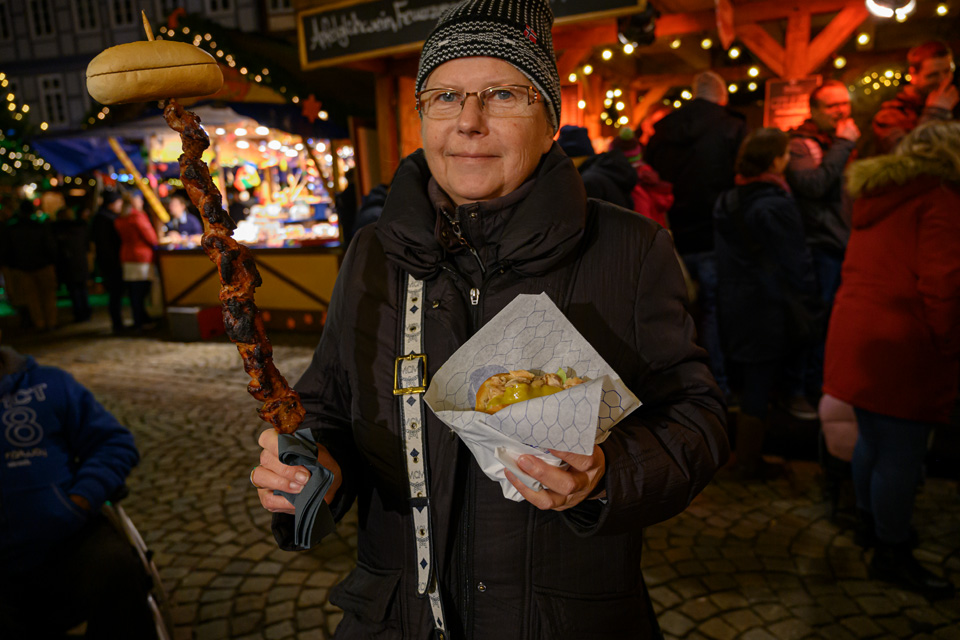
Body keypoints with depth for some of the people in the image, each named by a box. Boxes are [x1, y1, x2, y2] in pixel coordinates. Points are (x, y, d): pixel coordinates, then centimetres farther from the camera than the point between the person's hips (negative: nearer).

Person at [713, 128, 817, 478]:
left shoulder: (727, 202, 7)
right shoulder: (778, 206, -16)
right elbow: (796, 265, -13)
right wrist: (807, 305, -3)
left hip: (734, 303, 7)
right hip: (769, 311, -7)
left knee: (751, 380, 18)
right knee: (760, 384, 4)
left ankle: (744, 455, 29)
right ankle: (749, 461, 16)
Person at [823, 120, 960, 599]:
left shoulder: (874, 196, 16)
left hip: (855, 334, 9)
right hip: (903, 345, -9)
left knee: (871, 438, 22)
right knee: (901, 455, 2)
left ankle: (870, 525, 39)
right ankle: (892, 555, 14)